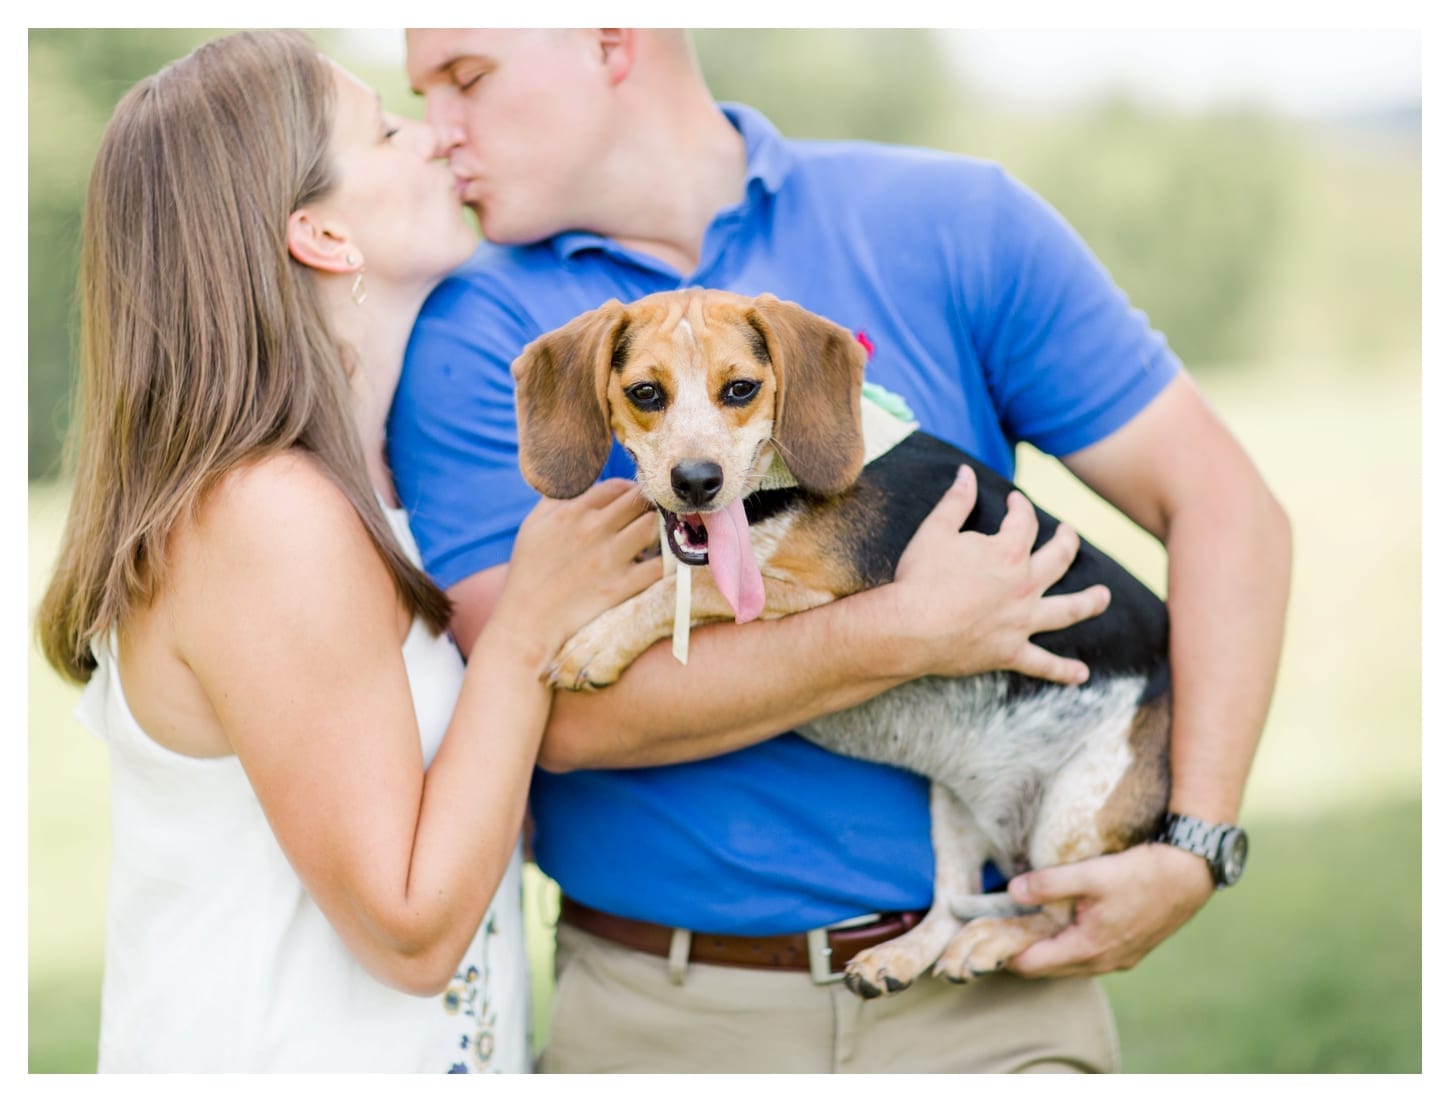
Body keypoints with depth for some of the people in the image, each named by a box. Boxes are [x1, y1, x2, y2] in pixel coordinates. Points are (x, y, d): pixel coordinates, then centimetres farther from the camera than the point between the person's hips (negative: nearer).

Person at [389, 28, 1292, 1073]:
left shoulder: (947, 221, 0)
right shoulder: (473, 331, -2)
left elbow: (1223, 507, 0)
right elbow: (561, 709, -13)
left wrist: (1194, 849, -8)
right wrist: (903, 636, -17)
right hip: (660, 1017, -1)